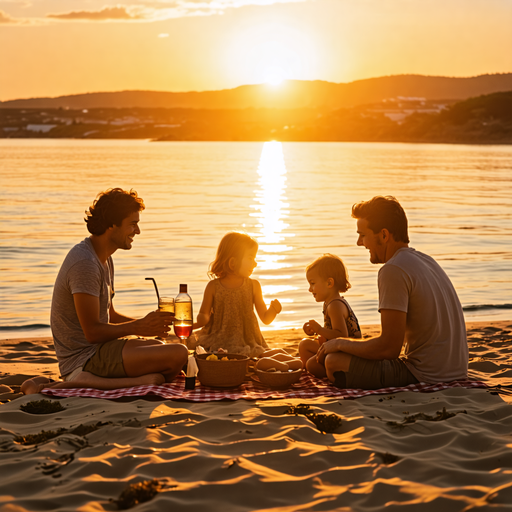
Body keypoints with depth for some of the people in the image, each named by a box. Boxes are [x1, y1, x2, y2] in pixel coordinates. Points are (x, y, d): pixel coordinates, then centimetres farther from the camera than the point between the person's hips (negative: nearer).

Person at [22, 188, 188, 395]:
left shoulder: (104, 259, 15)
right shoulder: (85, 263, -18)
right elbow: (93, 332, -20)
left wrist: (148, 323, 7)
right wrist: (139, 327, -11)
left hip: (99, 349, 10)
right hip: (84, 359, -10)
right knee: (178, 354, -20)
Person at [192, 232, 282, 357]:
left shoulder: (253, 286, 4)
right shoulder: (213, 287, 0)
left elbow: (265, 319, 7)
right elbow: (204, 316, 7)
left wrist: (273, 310, -16)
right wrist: (193, 324, -16)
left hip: (247, 343, 1)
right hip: (218, 344, -1)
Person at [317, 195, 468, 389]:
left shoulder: (394, 270, -17)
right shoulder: (426, 261, 14)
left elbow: (389, 348, -19)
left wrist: (341, 343, -4)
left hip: (424, 379, -10)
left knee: (334, 361, -8)